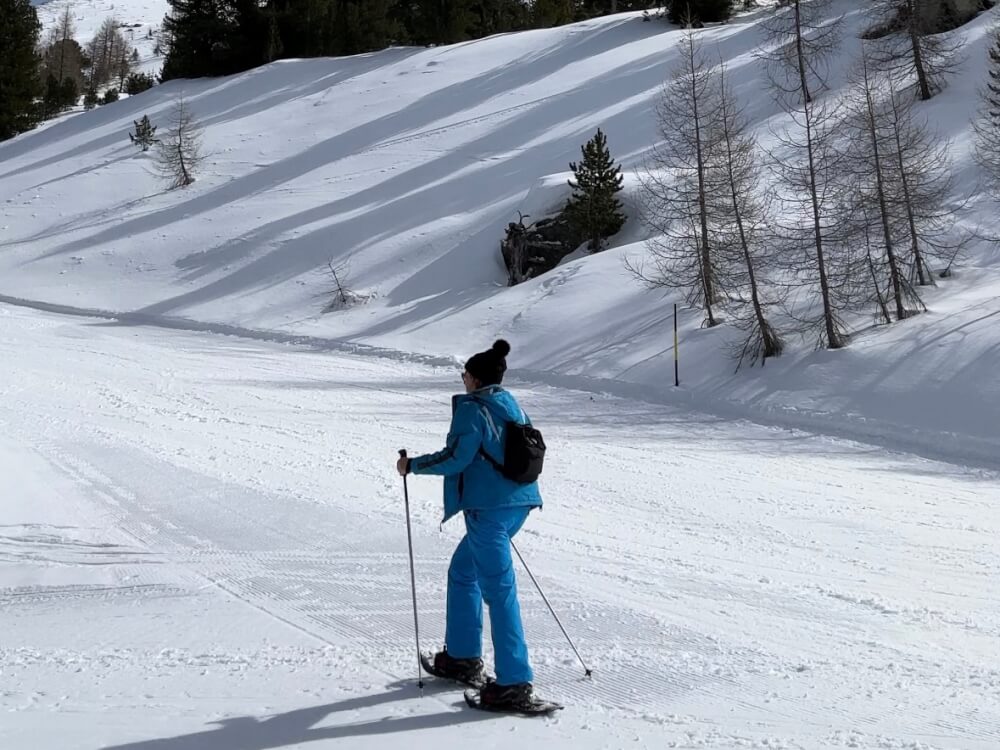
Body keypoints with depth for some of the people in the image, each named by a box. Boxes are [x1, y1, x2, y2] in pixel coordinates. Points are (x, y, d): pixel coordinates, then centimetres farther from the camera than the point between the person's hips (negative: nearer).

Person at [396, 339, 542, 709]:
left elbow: (456, 458, -17)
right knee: (463, 572, 24)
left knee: (499, 590, -8)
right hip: (518, 503, 9)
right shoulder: (509, 404, 13)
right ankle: (463, 656, 30)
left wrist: (412, 465, -5)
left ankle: (514, 682, -9)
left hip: (489, 508, -9)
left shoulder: (472, 409, -11)